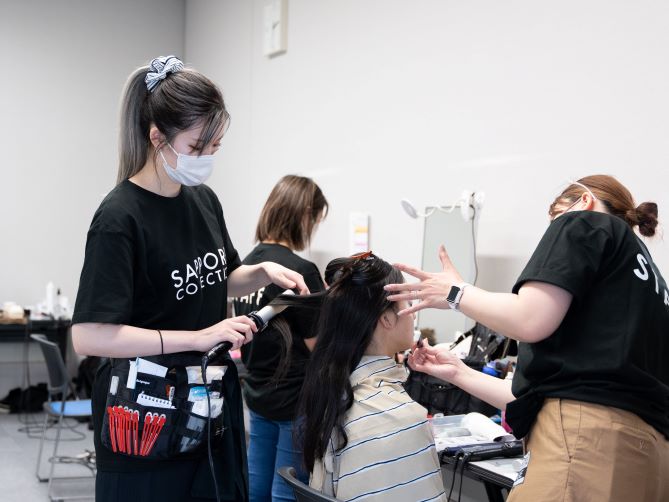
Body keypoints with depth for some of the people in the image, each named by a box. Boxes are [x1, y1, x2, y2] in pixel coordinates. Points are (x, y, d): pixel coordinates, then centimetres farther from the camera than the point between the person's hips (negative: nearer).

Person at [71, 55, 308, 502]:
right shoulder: (120, 218, -18)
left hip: (212, 403, 7)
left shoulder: (204, 200, 4)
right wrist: (198, 338, -25)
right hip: (148, 417, -7)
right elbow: (89, 336, -23)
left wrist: (264, 273, -1)